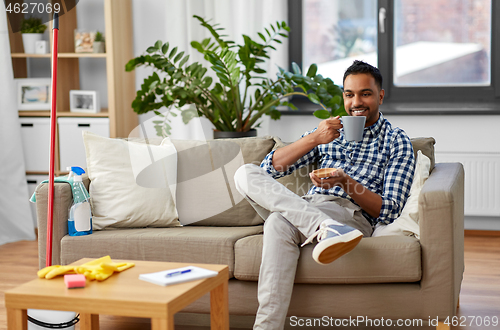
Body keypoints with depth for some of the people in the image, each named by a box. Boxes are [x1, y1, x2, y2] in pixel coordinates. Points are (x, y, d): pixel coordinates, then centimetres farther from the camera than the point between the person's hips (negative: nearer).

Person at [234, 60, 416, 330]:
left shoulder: (397, 142, 11)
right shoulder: (329, 131, 24)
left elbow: (389, 211, 0)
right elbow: (270, 168, 13)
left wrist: (345, 181, -16)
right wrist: (313, 139, -2)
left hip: (352, 214, -5)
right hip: (306, 208, 6)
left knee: (279, 223, -36)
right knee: (246, 174, -23)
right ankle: (325, 228, -42)